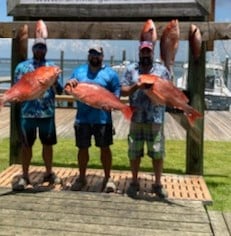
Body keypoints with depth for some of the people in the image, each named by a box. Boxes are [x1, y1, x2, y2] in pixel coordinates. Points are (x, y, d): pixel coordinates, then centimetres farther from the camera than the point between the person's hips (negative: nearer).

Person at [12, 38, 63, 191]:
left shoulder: (52, 67, 9)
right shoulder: (22, 66, 5)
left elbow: (59, 90, 4)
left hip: (47, 112, 2)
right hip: (28, 112, -1)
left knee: (48, 144, 11)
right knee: (26, 144, 5)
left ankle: (49, 173, 27)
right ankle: (24, 176, 17)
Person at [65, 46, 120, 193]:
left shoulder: (110, 73, 3)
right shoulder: (79, 71, 12)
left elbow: (117, 91, -2)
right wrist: (70, 84, -11)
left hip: (103, 118, -2)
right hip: (82, 118, 3)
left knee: (105, 148, 5)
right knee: (83, 148, 11)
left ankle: (108, 178, 19)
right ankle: (82, 178, 27)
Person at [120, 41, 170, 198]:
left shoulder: (162, 70, 6)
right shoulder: (131, 69, 7)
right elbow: (123, 91, 1)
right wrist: (136, 86, -16)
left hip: (156, 119, 0)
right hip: (136, 119, 1)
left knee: (158, 153, 5)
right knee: (134, 153, 9)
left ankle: (158, 184, 20)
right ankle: (134, 182, 25)